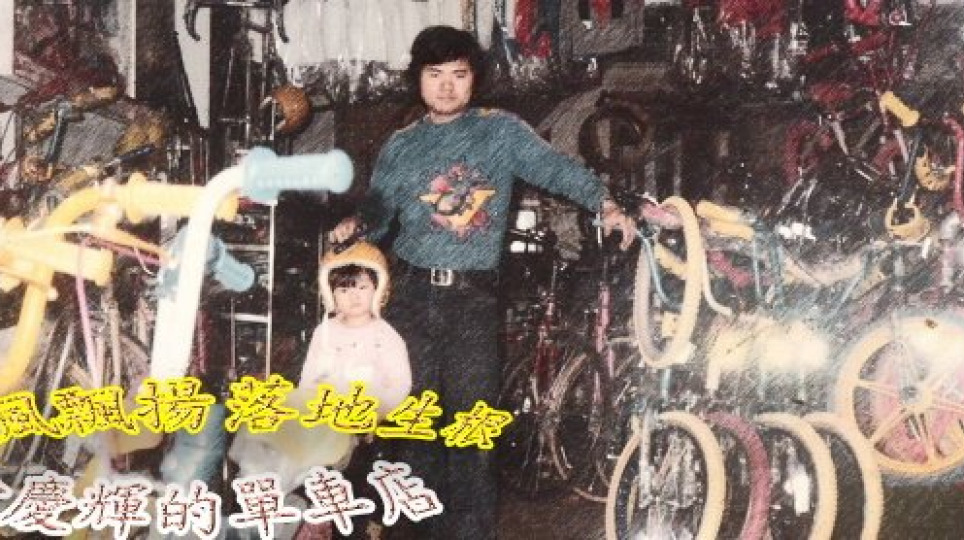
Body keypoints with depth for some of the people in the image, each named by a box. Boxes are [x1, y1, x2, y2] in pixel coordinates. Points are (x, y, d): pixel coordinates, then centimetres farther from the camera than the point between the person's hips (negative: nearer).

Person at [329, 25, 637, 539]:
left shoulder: (502, 130, 4)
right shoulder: (401, 145, 12)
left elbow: (556, 167, -6)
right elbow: (379, 211, 12)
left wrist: (604, 204, -22)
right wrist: (354, 222, -11)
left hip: (473, 295, -2)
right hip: (411, 292, 3)